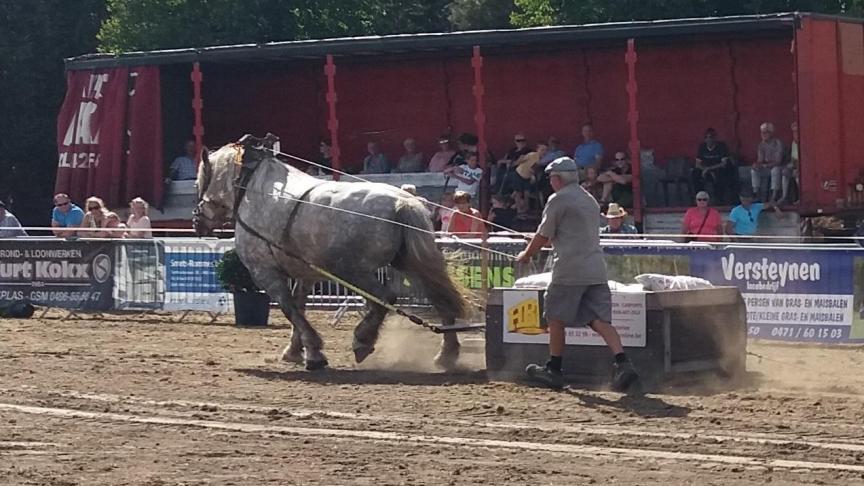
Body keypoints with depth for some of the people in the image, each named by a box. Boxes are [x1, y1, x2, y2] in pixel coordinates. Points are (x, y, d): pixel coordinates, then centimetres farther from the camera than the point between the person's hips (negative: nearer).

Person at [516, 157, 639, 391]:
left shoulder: (558, 200, -5)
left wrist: (526, 255, 15)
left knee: (555, 318, 7)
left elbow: (543, 236, -3)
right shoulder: (590, 200, 20)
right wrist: (538, 244, 40)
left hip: (570, 270, -7)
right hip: (596, 270, 7)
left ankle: (554, 370, 13)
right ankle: (623, 363, -19)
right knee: (599, 320, -1)